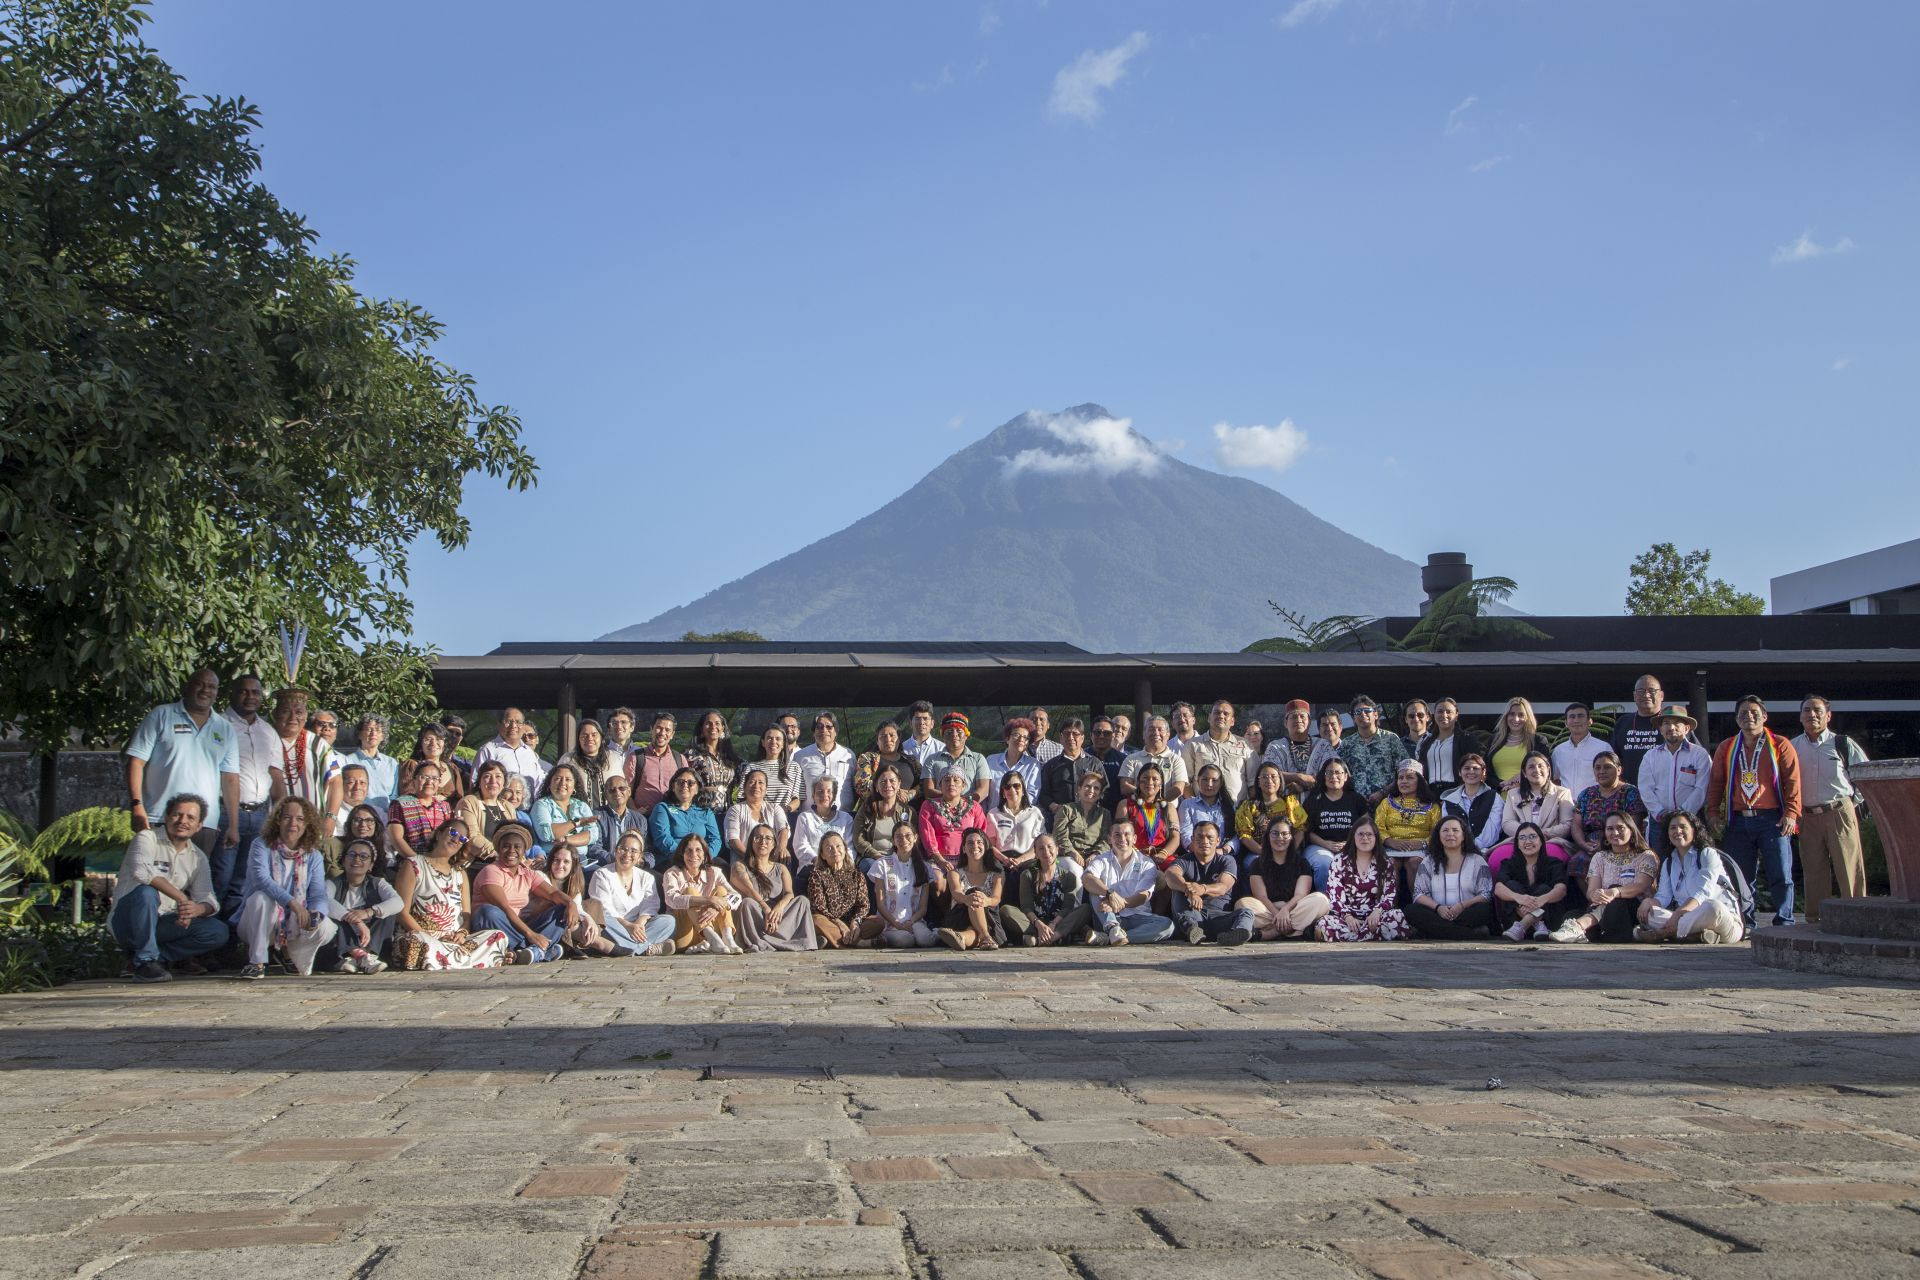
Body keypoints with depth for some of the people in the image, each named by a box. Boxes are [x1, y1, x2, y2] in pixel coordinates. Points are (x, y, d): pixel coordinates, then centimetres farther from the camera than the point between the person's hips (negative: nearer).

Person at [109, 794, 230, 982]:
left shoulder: (198, 858, 9)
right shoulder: (147, 839, -8)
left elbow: (209, 901, 0)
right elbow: (141, 871, -29)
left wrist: (196, 909, -26)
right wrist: (181, 897, -30)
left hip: (162, 924, 5)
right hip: (126, 922, -5)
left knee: (219, 932, -13)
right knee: (146, 892, -36)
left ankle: (159, 955, -1)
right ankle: (145, 962, -24)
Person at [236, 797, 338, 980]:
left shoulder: (313, 856, 2)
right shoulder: (262, 845, -9)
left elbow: (319, 895, -8)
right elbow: (260, 878, -28)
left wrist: (315, 914, -34)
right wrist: (293, 903, -41)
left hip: (293, 926, 3)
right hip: (258, 926, -3)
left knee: (326, 929, -24)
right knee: (261, 898, -33)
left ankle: (292, 953, 11)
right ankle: (257, 963, -21)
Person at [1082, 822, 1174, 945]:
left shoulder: (1146, 863, 10)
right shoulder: (1102, 860, 10)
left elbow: (1144, 896, -6)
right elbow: (1086, 877, -14)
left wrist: (1118, 904, -25)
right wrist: (1110, 893, -34)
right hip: (1109, 918, 0)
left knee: (1167, 925, -28)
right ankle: (1113, 928, -40)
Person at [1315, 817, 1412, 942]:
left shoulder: (1384, 864, 12)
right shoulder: (1340, 860, 7)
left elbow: (1389, 895, 3)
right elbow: (1333, 894, -2)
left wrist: (1377, 911, -20)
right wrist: (1347, 916, -20)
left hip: (1373, 917, 1)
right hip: (1346, 917, -1)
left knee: (1397, 916, -31)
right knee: (1326, 924, -36)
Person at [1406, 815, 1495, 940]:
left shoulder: (1477, 861, 11)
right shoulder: (1429, 862, 14)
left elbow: (1486, 895, 2)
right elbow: (1419, 894, 6)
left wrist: (1463, 905, -17)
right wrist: (1437, 907, -15)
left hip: (1467, 914, -2)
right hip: (1438, 914, 2)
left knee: (1486, 910, -32)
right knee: (1411, 910, -29)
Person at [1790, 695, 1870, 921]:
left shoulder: (1843, 744, 3)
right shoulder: (1792, 748, 9)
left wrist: (1854, 801, 5)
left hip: (1840, 814, -2)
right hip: (1808, 817, 2)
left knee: (1848, 866, -7)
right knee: (1814, 870, 3)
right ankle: (1816, 918, 8)